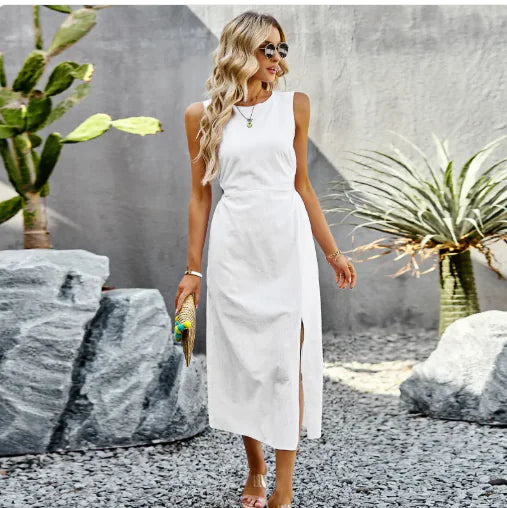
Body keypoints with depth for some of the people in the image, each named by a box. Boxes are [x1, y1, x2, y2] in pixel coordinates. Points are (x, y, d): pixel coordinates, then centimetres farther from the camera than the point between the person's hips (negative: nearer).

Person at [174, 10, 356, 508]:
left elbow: (301, 183, 9)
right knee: (242, 358, 7)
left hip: (287, 241, 0)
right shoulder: (203, 115, 1)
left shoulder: (294, 104, 4)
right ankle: (254, 468, 27)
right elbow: (200, 193, 5)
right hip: (234, 245, 0)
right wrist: (193, 269, 3)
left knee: (287, 359, 0)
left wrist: (332, 252, 10)